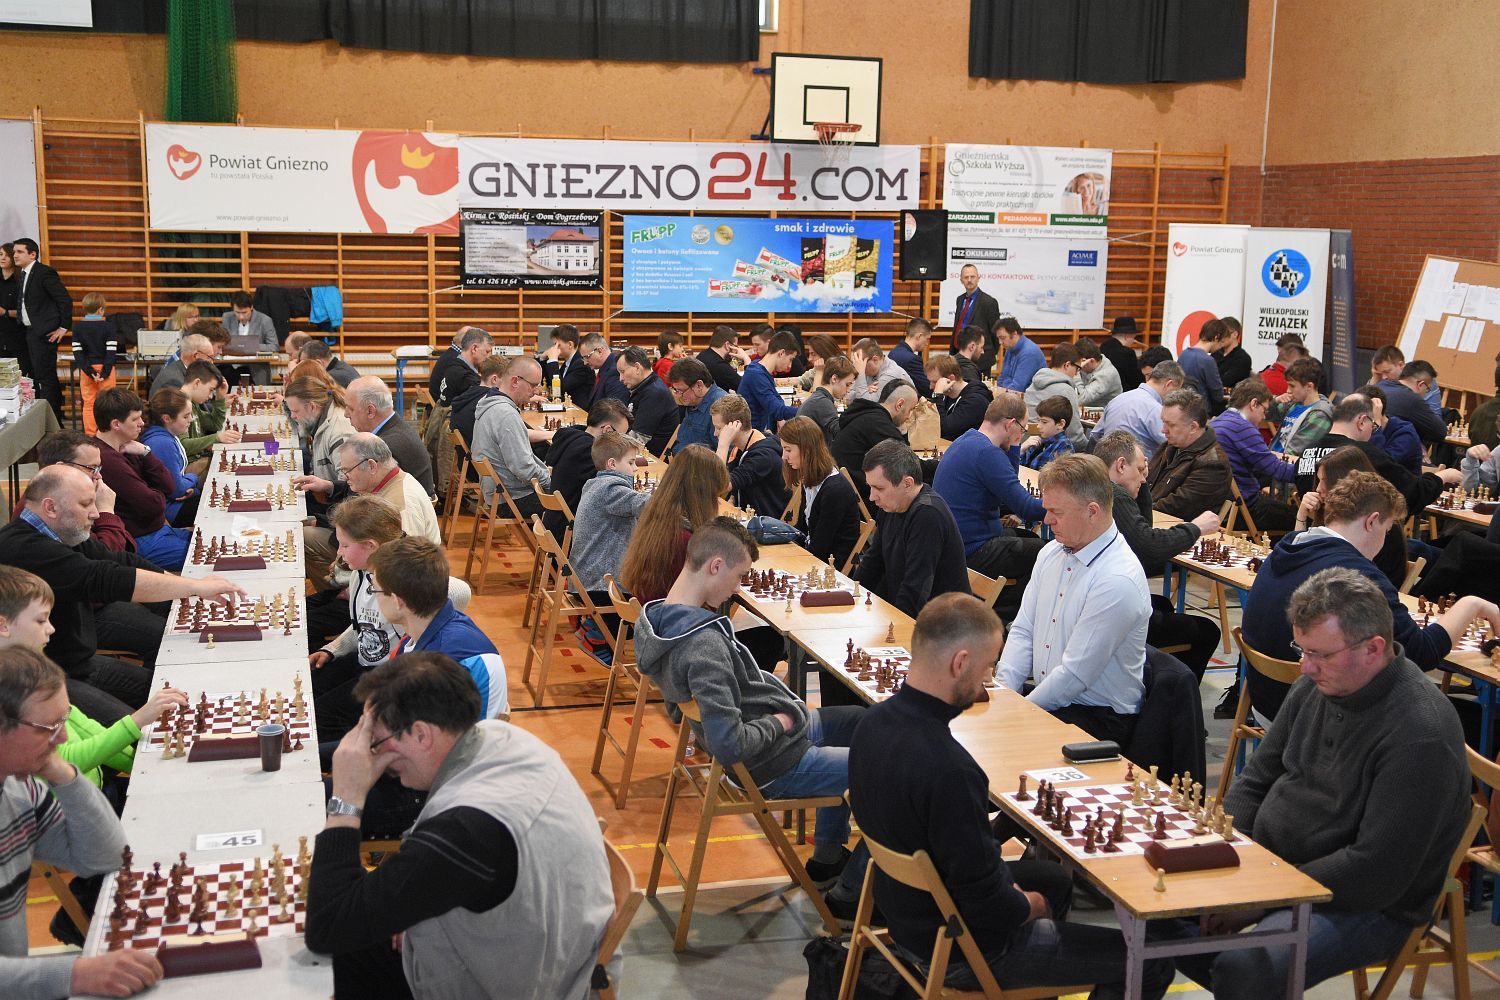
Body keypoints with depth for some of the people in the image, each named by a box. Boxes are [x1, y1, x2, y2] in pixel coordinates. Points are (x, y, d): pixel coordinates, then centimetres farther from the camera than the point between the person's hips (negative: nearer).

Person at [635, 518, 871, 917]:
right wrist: (780, 722, -15)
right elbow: (729, 746, -35)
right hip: (773, 768, -10)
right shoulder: (704, 644, -33)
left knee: (856, 718, 30)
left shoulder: (655, 617, -2)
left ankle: (827, 857, 37)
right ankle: (850, 892, 13)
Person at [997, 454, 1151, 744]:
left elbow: (1074, 675, -21)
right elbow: (1022, 632, 8)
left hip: (1099, 718, -8)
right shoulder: (1051, 552, 6)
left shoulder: (1118, 581, -21)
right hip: (1045, 696, 8)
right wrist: (1003, 691, -7)